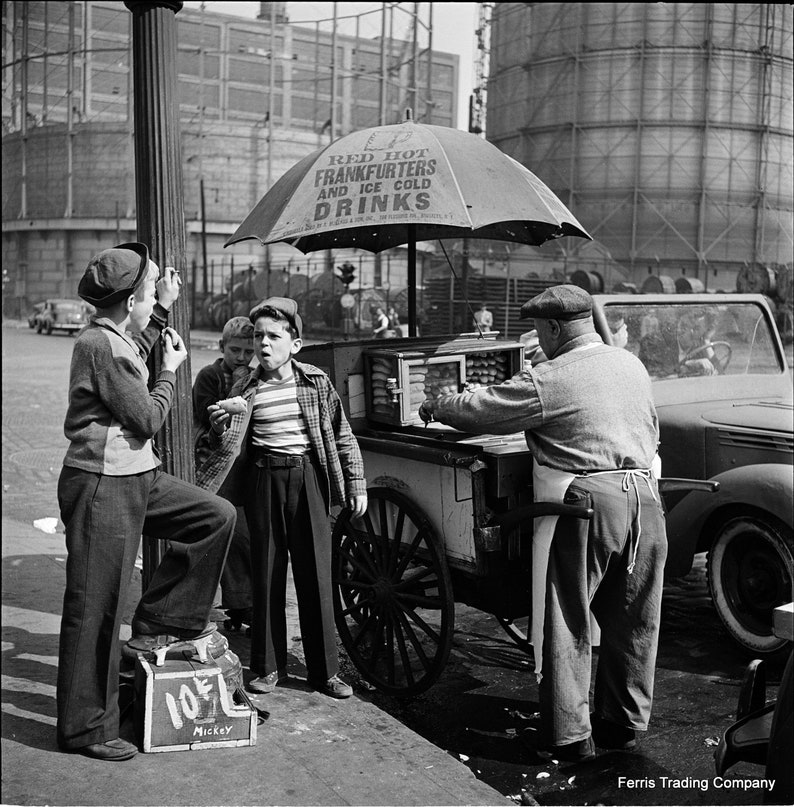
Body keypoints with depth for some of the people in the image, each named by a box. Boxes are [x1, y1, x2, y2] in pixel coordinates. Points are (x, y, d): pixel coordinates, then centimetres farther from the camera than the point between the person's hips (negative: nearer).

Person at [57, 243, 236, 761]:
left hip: (137, 477, 10)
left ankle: (162, 621, 16)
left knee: (217, 516, 9)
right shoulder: (102, 346, -21)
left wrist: (164, 310, 25)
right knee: (97, 608, -1)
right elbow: (148, 419, -17)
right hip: (102, 485, -10)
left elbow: (135, 357, 34)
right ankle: (86, 728, 11)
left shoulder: (115, 338, 9)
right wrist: (171, 371, -1)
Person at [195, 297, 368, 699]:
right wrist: (220, 427, -18)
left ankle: (325, 670, 13)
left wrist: (356, 484, 2)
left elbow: (341, 435, 4)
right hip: (263, 480, 1)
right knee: (266, 574, 7)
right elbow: (230, 450, 3)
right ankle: (269, 666, 20)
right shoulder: (246, 390, 1)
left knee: (315, 575, 2)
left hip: (307, 477, -1)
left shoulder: (315, 382, 0)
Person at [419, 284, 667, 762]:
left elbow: (475, 411, -3)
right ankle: (625, 723, 28)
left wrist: (435, 408, 16)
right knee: (633, 622, 15)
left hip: (586, 505, -7)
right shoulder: (633, 365, 12)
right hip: (645, 497, 7)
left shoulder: (546, 382, -9)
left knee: (568, 623, 5)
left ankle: (571, 736, 11)